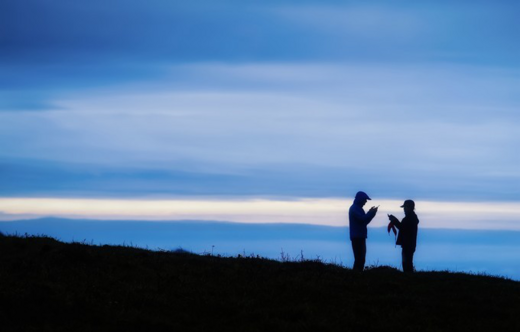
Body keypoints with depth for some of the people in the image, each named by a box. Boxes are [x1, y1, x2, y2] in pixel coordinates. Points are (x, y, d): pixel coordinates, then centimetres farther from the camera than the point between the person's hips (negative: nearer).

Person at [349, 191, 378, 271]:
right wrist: (371, 213, -9)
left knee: (361, 259, 9)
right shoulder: (354, 209, -10)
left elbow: (364, 221, 19)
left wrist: (371, 213, 8)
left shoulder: (358, 208, 20)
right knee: (360, 259, -13)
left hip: (360, 237, 10)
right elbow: (362, 219, -20)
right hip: (357, 237, -10)